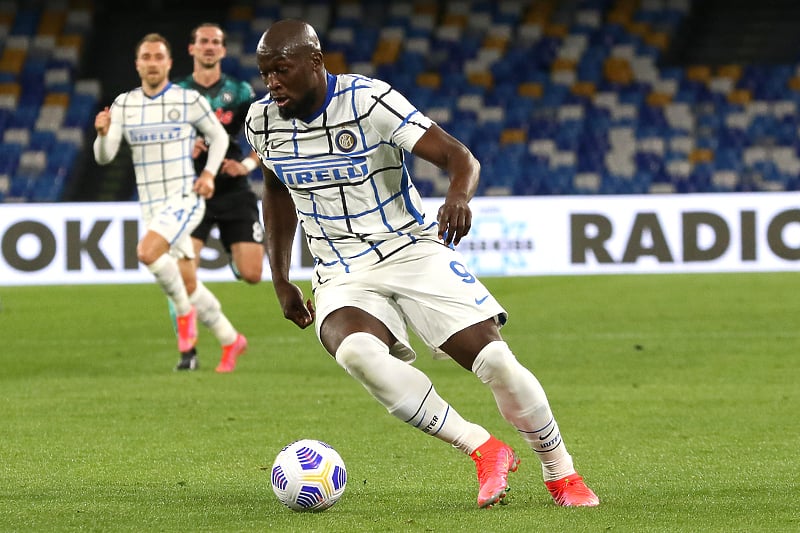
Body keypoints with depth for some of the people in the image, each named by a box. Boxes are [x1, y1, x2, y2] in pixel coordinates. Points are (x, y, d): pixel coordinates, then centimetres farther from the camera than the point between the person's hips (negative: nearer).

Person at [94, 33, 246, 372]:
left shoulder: (189, 100, -5)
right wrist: (102, 132, -26)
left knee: (147, 252, -29)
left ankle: (185, 312, -8)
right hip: (151, 205, 5)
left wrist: (209, 173, -7)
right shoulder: (123, 105, 4)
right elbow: (104, 156, -4)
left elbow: (218, 137, 8)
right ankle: (230, 340, 27)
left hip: (185, 198, -5)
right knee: (189, 284, 9)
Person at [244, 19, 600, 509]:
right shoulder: (262, 122, -1)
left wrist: (459, 196, -43)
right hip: (343, 276, 2)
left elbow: (461, 157, -20)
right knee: (355, 352, -32)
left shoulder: (369, 100, -16)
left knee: (495, 360, -14)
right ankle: (485, 451, -22)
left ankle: (562, 474, 12)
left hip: (413, 249, -2)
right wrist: (281, 281, 17)